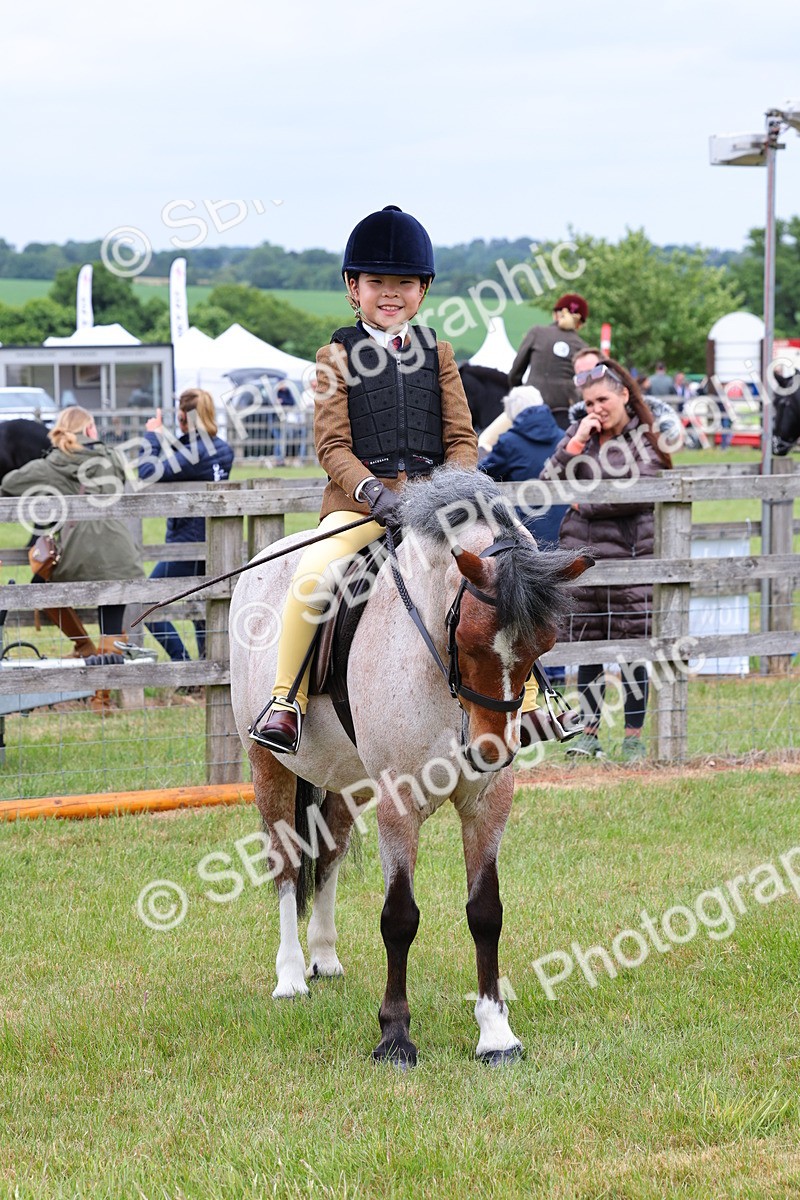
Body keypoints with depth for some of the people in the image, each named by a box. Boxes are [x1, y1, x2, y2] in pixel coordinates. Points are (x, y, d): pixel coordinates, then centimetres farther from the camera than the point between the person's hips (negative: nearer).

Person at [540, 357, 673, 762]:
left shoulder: (645, 441, -1)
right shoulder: (578, 434, 12)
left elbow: (638, 495, -14)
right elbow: (549, 483, 2)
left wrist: (585, 504, -4)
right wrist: (576, 443, -7)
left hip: (630, 556, -4)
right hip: (582, 556, 4)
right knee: (586, 646, 5)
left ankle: (634, 736, 8)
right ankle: (590, 731, 14)